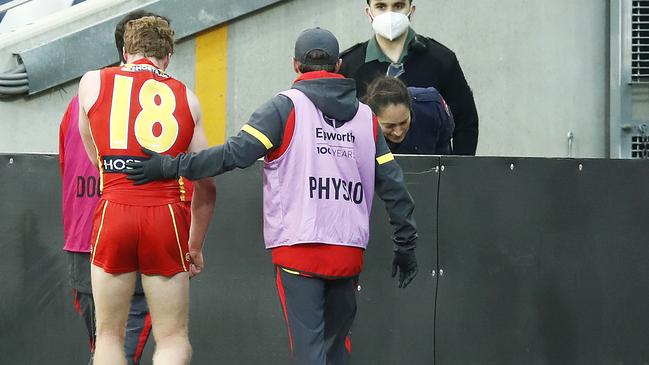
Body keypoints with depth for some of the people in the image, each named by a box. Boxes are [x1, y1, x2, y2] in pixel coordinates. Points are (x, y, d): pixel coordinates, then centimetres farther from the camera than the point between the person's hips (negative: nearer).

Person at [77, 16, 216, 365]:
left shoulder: (93, 82, 12)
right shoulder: (186, 97, 12)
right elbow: (206, 185, 13)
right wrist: (195, 245, 24)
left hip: (113, 214, 0)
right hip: (167, 217, 0)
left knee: (109, 335, 12)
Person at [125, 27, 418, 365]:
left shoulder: (286, 106, -1)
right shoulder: (365, 116, 12)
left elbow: (236, 153, -12)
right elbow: (393, 185, 12)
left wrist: (170, 166, -7)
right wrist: (406, 245, 20)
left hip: (298, 248, -4)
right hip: (349, 253, 4)